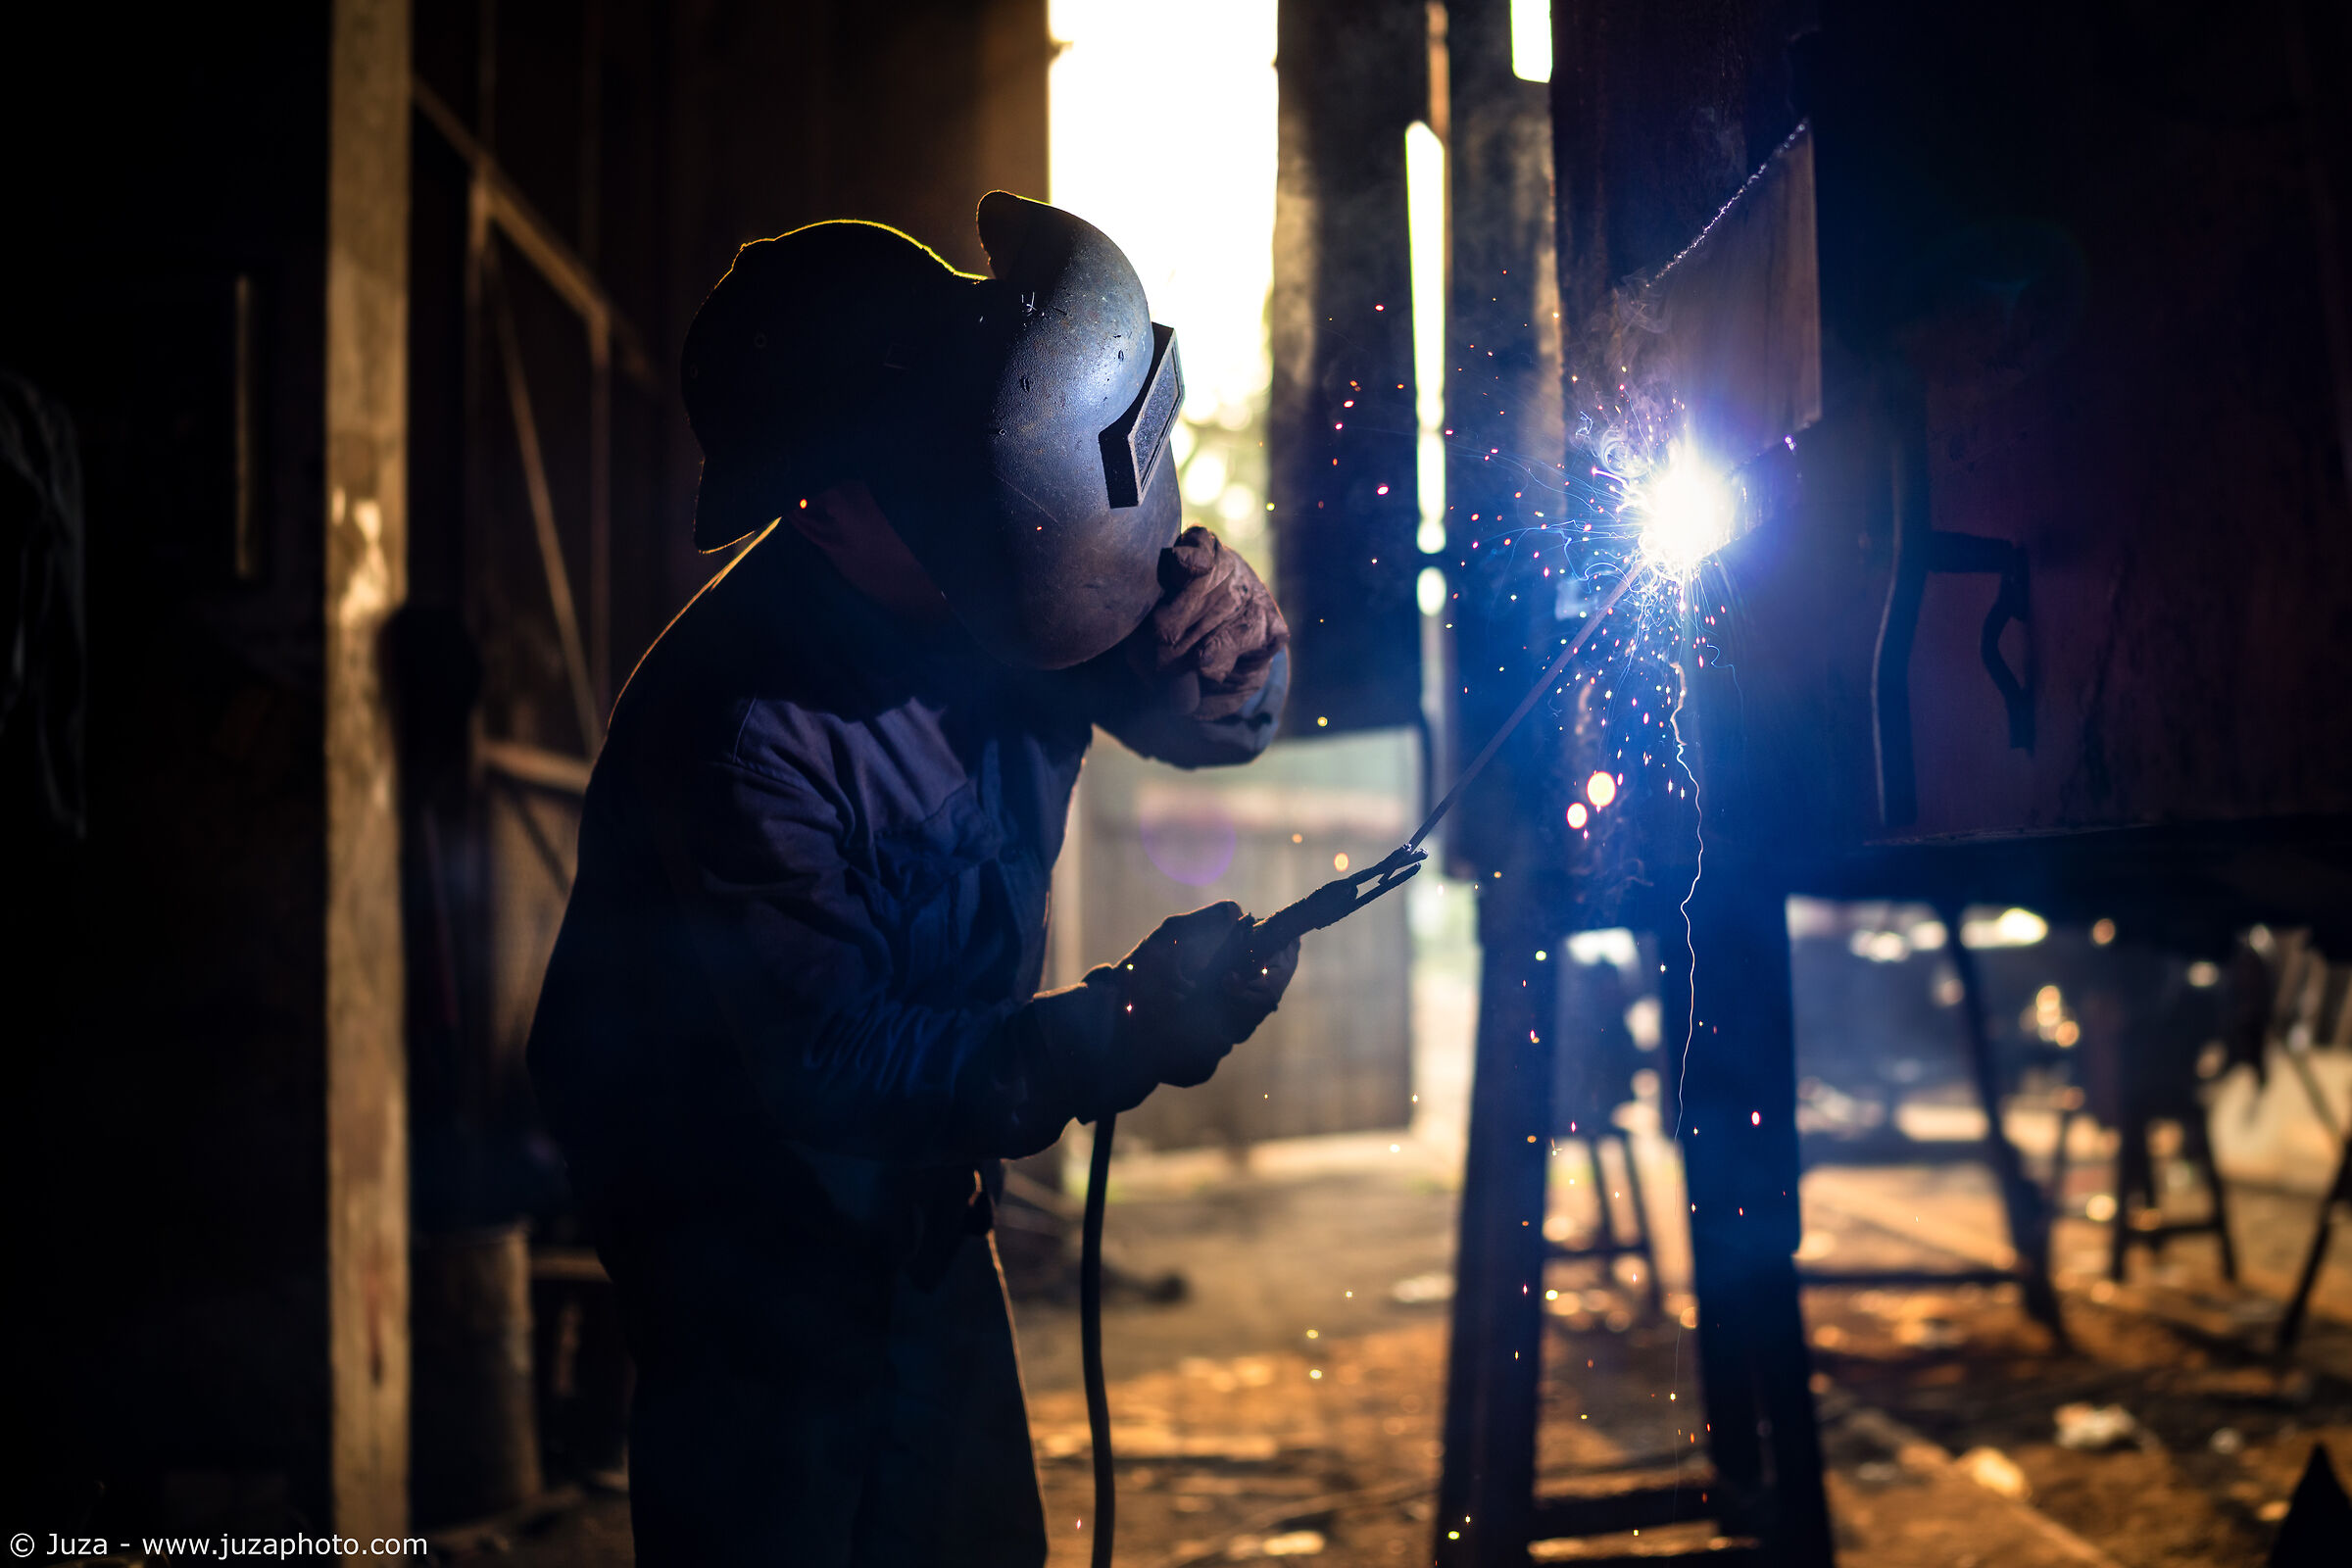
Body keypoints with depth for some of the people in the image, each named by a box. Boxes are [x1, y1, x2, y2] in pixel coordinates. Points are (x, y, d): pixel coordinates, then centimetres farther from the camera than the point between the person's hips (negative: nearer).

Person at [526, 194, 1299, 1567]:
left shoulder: (989, 598, -14)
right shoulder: (738, 723, -34)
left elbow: (1212, 723, 0)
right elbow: (833, 1068, -32)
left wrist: (1222, 629, -25)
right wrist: (1127, 1029, -40)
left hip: (910, 1189, 7)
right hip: (746, 1222, -7)